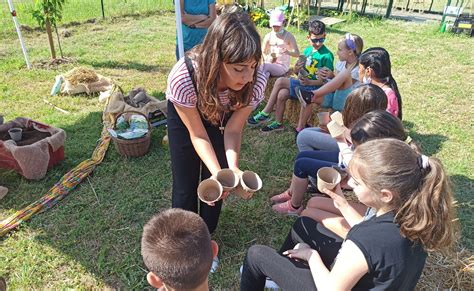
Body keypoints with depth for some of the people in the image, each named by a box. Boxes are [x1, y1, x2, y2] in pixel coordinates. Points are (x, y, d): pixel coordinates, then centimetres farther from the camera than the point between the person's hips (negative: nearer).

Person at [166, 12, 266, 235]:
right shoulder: (183, 78, -41)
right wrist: (219, 172, -39)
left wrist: (233, 168, -39)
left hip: (221, 117, 2)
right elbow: (198, 135, -26)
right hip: (184, 114, -1)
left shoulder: (256, 82, -35)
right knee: (185, 186, 2)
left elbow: (233, 130, -22)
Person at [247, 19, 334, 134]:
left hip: (313, 87, -5)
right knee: (281, 94, -20)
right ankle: (278, 123, -4)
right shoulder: (307, 50, 10)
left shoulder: (327, 55, -10)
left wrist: (309, 82, -26)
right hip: (303, 83, 6)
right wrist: (297, 68, -9)